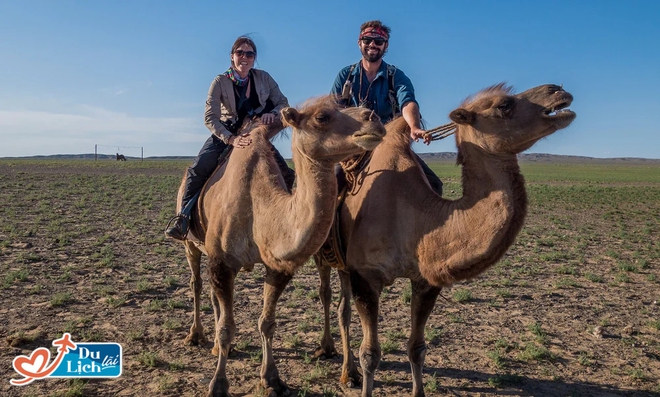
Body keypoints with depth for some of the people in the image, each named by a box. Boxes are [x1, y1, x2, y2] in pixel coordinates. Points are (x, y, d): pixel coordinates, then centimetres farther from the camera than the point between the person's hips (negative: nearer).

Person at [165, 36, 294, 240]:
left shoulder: (263, 78, -4)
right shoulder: (220, 82, -11)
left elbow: (283, 103, 1)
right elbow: (210, 117, -17)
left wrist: (273, 113, -23)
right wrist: (231, 139, -32)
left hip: (257, 133, 2)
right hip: (226, 134, -2)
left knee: (286, 174, -11)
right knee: (198, 169, -23)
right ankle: (184, 215, -8)